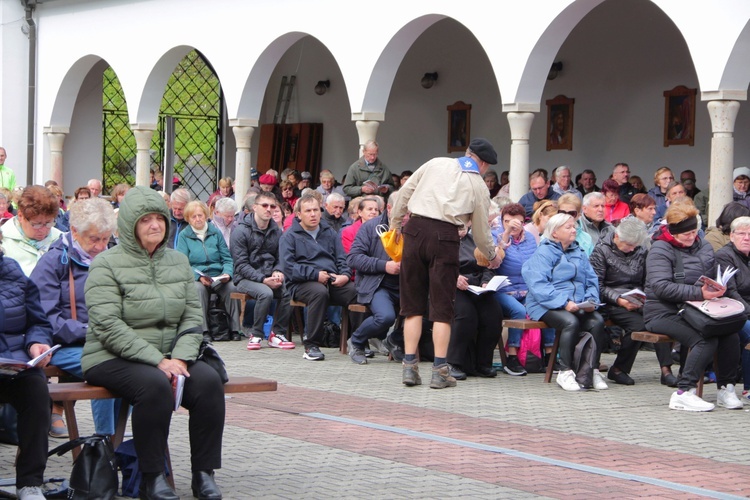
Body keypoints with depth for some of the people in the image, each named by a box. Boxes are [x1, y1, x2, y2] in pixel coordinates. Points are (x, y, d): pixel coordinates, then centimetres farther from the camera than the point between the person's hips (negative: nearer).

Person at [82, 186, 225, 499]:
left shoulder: (178, 262, 13)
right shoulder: (106, 265, -5)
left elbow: (193, 316, 8)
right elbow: (108, 326, -15)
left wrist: (181, 357, -12)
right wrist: (158, 360, -22)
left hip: (168, 358, 5)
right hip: (112, 358, -5)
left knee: (209, 381, -22)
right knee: (155, 384, -34)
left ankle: (204, 474, -15)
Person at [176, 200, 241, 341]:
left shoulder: (215, 232, 14)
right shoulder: (184, 235, 7)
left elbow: (227, 259, 12)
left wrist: (227, 273, -10)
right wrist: (199, 277, -20)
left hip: (218, 276, 2)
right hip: (195, 277, -2)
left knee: (231, 288, -29)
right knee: (198, 288, -36)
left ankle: (234, 329, -23)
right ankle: (203, 330, -33)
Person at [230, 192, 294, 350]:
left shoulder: (276, 231, 11)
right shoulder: (241, 231, -7)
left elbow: (280, 258, 17)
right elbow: (241, 264, -11)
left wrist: (277, 272, -8)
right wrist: (263, 280, -21)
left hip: (269, 276, 5)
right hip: (246, 278, -5)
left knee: (288, 291, -25)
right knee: (265, 292, -34)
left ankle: (278, 334, -11)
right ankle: (256, 335, -17)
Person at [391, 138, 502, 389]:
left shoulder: (436, 164, 14)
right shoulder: (479, 186, 11)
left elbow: (405, 191, 12)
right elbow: (481, 230, 16)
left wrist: (396, 222, 24)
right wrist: (492, 256, 33)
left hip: (415, 229, 2)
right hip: (445, 237, -2)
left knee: (413, 304, 9)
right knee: (442, 307, 4)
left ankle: (409, 366, 7)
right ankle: (440, 371, 1)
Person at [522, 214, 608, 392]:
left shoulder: (579, 253, 21)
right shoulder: (543, 253, -1)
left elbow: (592, 280, 17)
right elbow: (538, 285, -14)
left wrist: (591, 300, -5)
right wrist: (564, 303, -23)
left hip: (578, 306, 6)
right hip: (548, 306, -5)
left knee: (598, 321, -24)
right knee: (571, 322, -34)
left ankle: (594, 369, -17)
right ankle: (565, 372, -24)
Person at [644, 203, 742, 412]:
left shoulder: (703, 247, 16)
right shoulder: (660, 250, -6)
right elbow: (662, 288, -20)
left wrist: (717, 289, -1)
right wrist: (699, 293, -28)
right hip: (664, 314, -6)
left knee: (731, 334, -21)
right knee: (707, 339, -30)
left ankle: (726, 389, -9)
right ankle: (683, 394, -26)